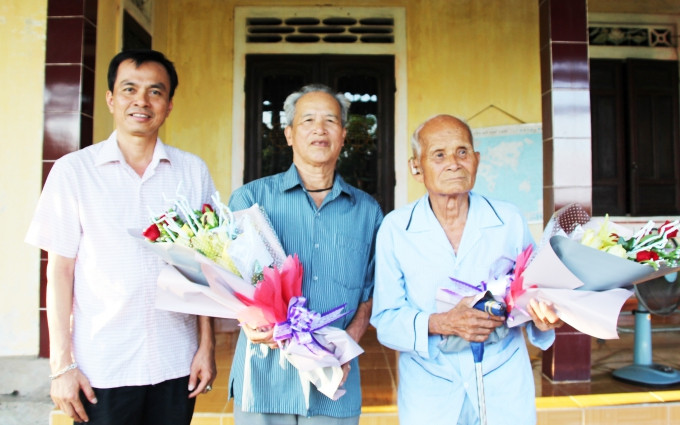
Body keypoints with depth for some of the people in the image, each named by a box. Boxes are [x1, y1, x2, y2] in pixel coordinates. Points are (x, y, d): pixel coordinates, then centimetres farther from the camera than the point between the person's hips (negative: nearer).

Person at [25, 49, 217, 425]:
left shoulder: (193, 171, 2)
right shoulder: (73, 170, -2)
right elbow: (59, 269, -1)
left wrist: (207, 346, 2)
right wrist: (61, 364, -3)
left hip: (176, 364, 2)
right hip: (101, 369, -1)